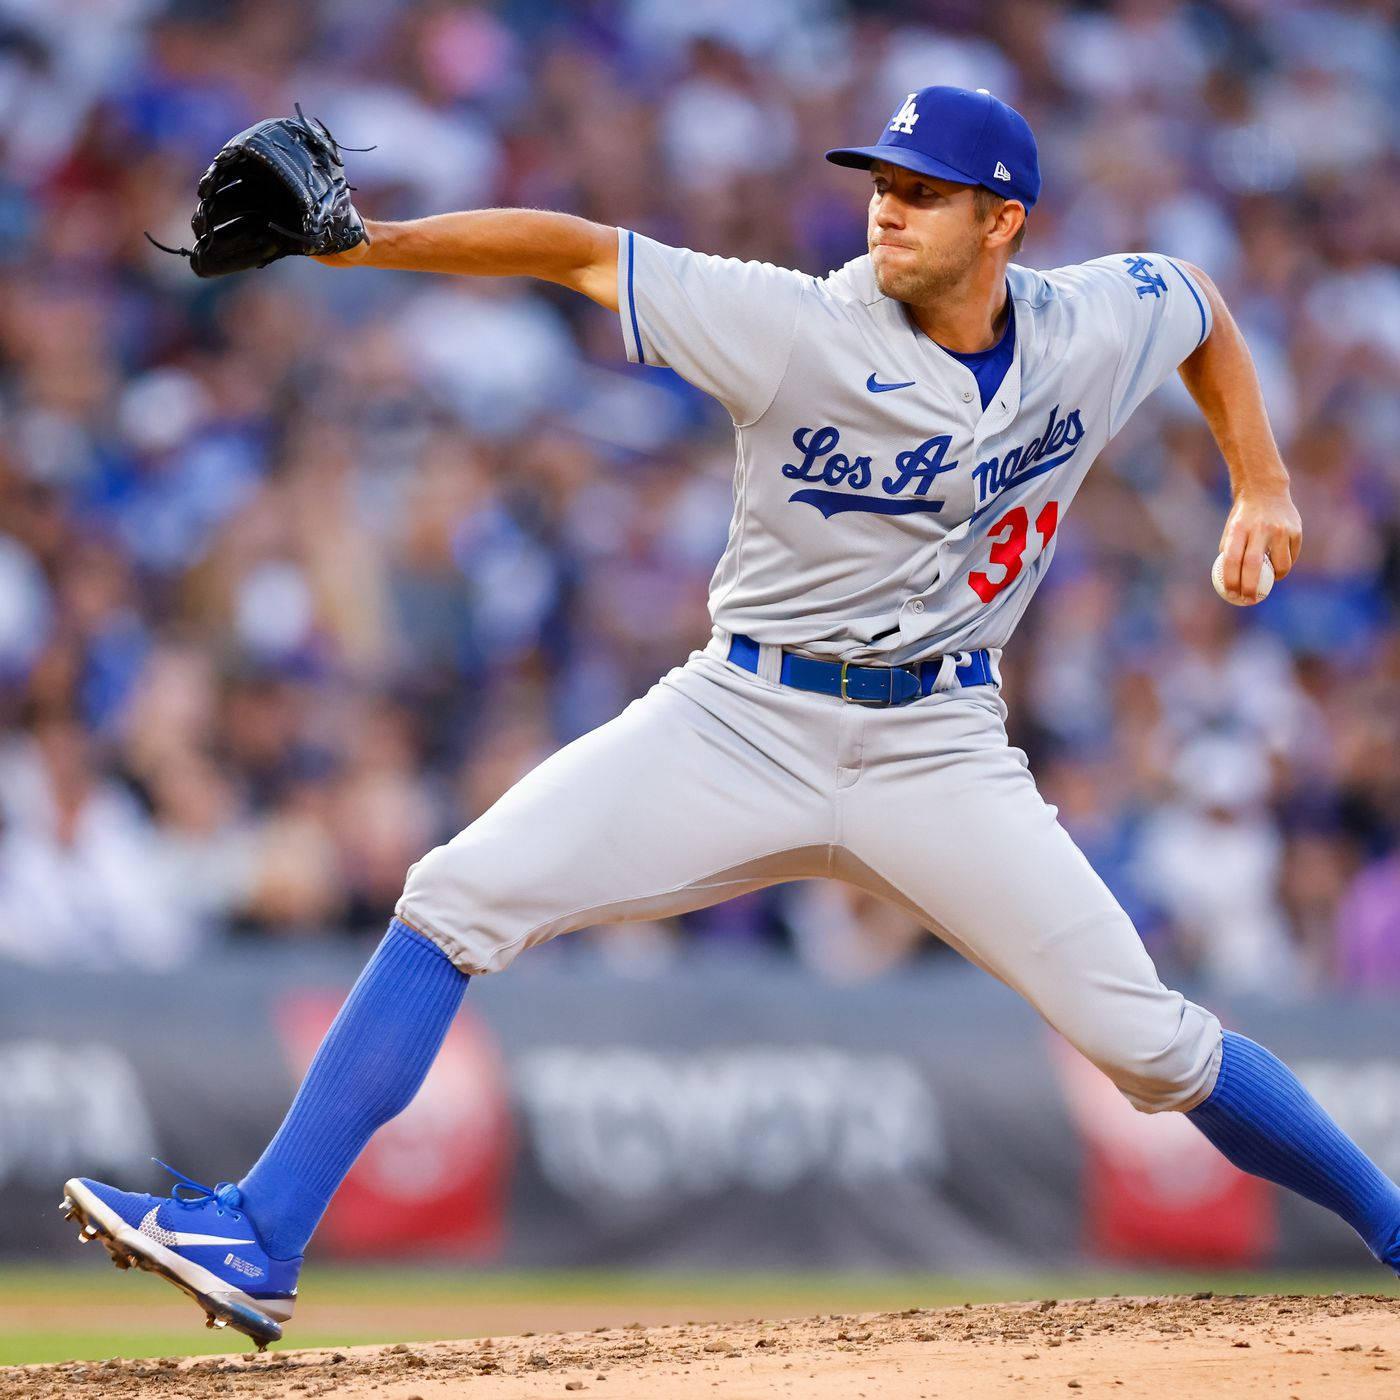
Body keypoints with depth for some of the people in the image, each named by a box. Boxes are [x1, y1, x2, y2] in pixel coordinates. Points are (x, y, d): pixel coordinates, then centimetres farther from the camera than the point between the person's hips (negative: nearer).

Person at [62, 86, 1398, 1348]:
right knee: (458, 898, -17)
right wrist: (370, 241, -25)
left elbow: (1201, 302, 20)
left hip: (936, 747, 1)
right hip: (740, 722, -1)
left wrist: (1262, 489, 17)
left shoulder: (1099, 327, -3)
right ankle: (258, 1244, -17)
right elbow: (583, 252, -15)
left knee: (1149, 1043, -7)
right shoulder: (802, 326, -12)